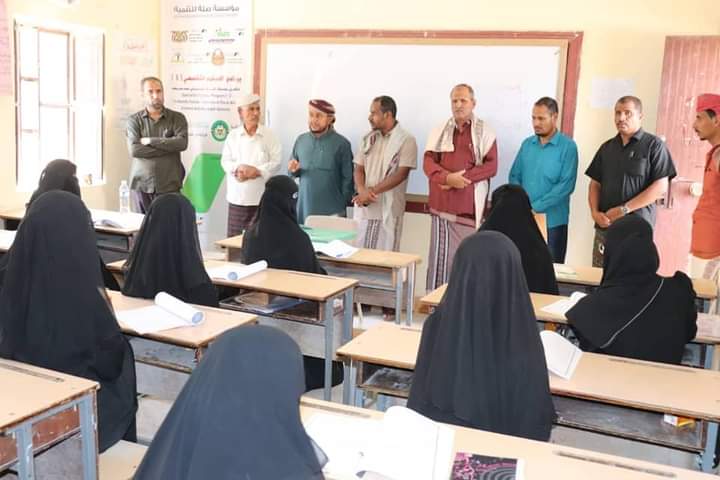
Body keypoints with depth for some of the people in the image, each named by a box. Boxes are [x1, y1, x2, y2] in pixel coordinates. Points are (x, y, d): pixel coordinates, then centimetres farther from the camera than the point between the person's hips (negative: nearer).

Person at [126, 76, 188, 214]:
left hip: (169, 186, -1)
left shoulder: (177, 118, 6)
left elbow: (182, 143, -11)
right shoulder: (134, 120, 5)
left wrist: (150, 141, -11)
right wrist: (168, 147, -10)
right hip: (141, 186, 1)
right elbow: (134, 150, -9)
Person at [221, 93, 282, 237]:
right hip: (237, 196, 2)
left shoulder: (269, 135, 0)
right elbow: (225, 161, 3)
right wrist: (239, 168, -17)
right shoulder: (233, 135, 6)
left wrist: (257, 171, -17)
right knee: (233, 237, 7)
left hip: (261, 197, -2)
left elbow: (276, 162, -4)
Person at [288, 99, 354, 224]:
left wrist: (343, 204, -5)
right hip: (304, 208, 4)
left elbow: (347, 178, -3)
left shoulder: (341, 144, -5)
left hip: (331, 211, -4)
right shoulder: (301, 140, 7)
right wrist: (293, 170, -5)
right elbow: (293, 172, 17)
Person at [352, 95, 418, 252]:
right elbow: (358, 169, 9)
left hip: (388, 209, -5)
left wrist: (372, 191, -15)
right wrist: (362, 191, -12)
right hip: (364, 207, 5)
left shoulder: (406, 140, -4)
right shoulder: (368, 138, 12)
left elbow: (401, 174, -12)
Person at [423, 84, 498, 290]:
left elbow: (491, 166, -3)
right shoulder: (439, 131, 12)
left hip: (470, 205, -2)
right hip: (442, 204, 2)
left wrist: (463, 177, -15)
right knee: (440, 255, 4)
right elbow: (428, 161, 2)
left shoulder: (485, 132, 4)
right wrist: (448, 177, -16)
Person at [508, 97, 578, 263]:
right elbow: (514, 176, 10)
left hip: (552, 221, -4)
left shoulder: (568, 146, -7)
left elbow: (566, 185, -14)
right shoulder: (527, 144, 8)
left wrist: (535, 207, -17)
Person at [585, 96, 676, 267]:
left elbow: (661, 187, -8)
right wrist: (595, 212, -3)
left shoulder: (654, 145, 0)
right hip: (604, 227, 5)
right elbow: (595, 184, 16)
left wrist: (624, 209, -12)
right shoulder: (607, 147, 15)